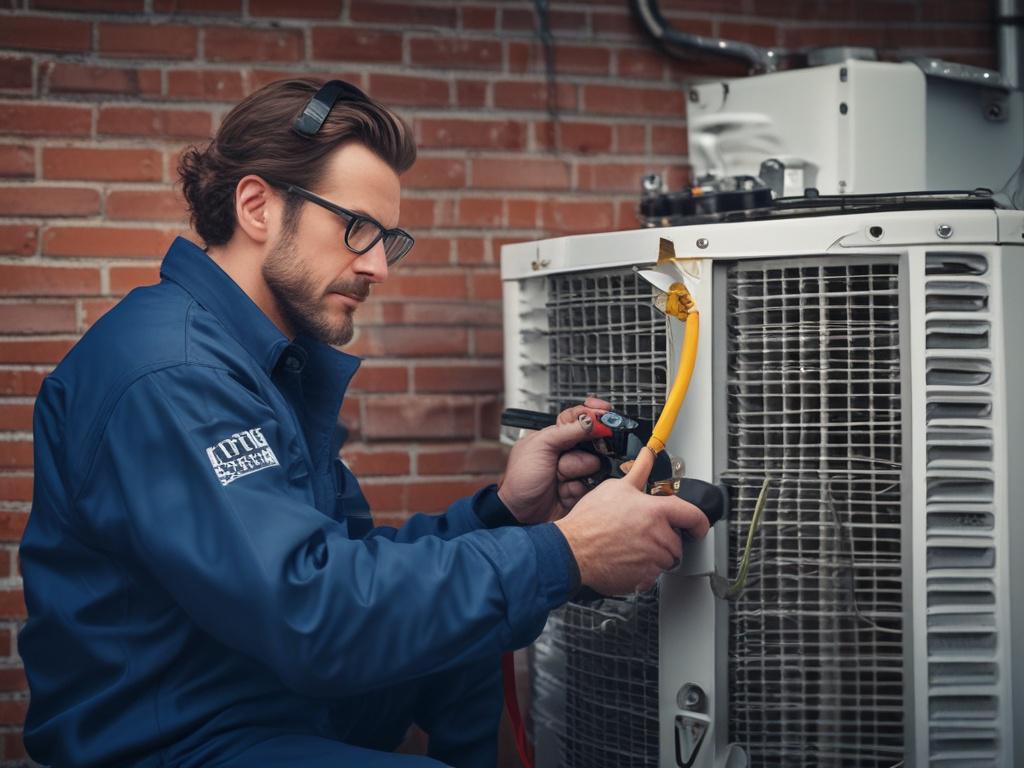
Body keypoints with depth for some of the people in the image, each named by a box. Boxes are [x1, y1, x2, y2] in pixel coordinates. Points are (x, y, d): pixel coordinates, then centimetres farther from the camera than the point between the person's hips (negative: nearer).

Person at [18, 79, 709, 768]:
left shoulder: (285, 362, 10)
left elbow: (350, 561, 9)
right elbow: (307, 608, -30)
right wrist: (562, 554, -26)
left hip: (282, 696, 10)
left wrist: (502, 511, -7)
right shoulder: (168, 372, -23)